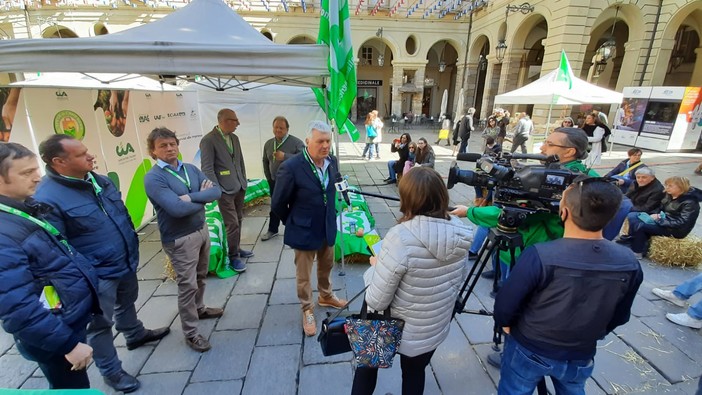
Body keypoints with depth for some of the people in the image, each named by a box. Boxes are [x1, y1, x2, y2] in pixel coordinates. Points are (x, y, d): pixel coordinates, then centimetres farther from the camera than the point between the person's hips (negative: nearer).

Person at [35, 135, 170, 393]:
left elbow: (122, 215, 13)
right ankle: (111, 372, 33)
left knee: (127, 302, 30)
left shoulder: (100, 181, 1)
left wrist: (132, 248, 16)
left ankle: (135, 335, 56)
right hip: (97, 275, -7)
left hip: (126, 263, 8)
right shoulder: (47, 198, -25)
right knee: (101, 325, 13)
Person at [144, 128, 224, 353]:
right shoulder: (153, 178, -16)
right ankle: (191, 334, 21)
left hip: (202, 230, 7)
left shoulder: (191, 169, 3)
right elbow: (177, 209, -28)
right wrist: (203, 198, -12)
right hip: (180, 239, -6)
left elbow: (217, 191, -7)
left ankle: (199, 309, 48)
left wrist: (191, 197, -21)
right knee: (188, 285, 4)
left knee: (200, 277, 23)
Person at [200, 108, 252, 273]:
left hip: (239, 187, 7)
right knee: (232, 224, -4)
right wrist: (217, 190, -16)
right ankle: (233, 257, 11)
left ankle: (236, 249, 31)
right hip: (225, 190, -7)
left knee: (238, 221, 15)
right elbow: (207, 168, -14)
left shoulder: (234, 138, 10)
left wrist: (244, 181, 14)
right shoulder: (208, 140, -12)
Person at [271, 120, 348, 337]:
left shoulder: (332, 162, -7)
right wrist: (293, 223, 0)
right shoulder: (291, 167, -25)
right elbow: (278, 203, -14)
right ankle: (307, 310, 37)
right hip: (304, 231, -5)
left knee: (326, 267, 26)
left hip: (328, 228, 6)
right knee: (303, 275, 14)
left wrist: (329, 218, 14)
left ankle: (325, 296, 52)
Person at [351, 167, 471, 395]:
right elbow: (458, 282, 4)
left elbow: (376, 302, -25)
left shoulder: (400, 238, -33)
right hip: (436, 328, 5)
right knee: (415, 373, 30)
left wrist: (376, 267, -9)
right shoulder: (459, 233, -13)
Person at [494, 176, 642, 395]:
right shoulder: (629, 264, -17)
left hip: (528, 351, -4)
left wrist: (506, 325, 2)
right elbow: (619, 318, 0)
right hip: (581, 356, 4)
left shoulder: (540, 256, -34)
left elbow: (504, 306, -20)